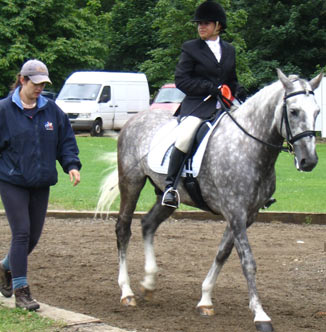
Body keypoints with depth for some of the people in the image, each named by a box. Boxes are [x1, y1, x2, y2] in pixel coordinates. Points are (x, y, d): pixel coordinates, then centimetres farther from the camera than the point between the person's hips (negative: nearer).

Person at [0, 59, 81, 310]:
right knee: (21, 232, -9)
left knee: (34, 234, 11)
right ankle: (21, 290, -4)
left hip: (41, 183, 5)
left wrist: (71, 165, -3)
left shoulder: (51, 110, 5)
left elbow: (66, 141, 12)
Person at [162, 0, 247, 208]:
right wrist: (211, 87, -15)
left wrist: (239, 91, 2)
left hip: (224, 106, 5)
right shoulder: (190, 49, 4)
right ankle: (170, 185, -23)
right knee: (185, 137, -31)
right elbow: (181, 80, -4)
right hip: (197, 106, -5)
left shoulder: (229, 50, 18)